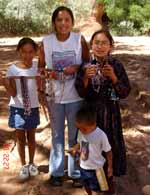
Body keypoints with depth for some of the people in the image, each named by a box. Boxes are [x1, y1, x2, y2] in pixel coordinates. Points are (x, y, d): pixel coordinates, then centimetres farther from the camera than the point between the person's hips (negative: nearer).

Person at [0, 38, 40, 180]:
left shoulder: (37, 66, -9)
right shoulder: (12, 69, -13)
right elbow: (13, 93, -14)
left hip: (32, 107, 1)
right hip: (17, 108, -1)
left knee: (31, 137, 16)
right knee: (20, 138, 11)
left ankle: (31, 163, 35)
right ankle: (24, 165, 29)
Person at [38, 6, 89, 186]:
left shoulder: (80, 40, -10)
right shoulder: (46, 42, -7)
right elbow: (41, 67, 3)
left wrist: (76, 67, -20)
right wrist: (48, 73, -17)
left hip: (75, 95, -1)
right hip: (54, 95, 1)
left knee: (75, 135, 13)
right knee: (57, 135, 16)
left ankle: (75, 171, 31)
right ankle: (56, 171, 32)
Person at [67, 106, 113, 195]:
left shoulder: (101, 135, -26)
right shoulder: (81, 132, -10)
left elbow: (108, 151, -14)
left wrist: (110, 167, -6)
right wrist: (75, 149, -11)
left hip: (96, 168, -6)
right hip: (84, 167, 6)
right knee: (87, 186, 26)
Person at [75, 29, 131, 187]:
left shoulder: (116, 65, -7)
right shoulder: (85, 66, -6)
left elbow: (125, 92, -7)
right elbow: (81, 93, -4)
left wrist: (113, 77, -20)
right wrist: (86, 77, -20)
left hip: (110, 112, 0)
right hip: (91, 111, 0)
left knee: (111, 143, 7)